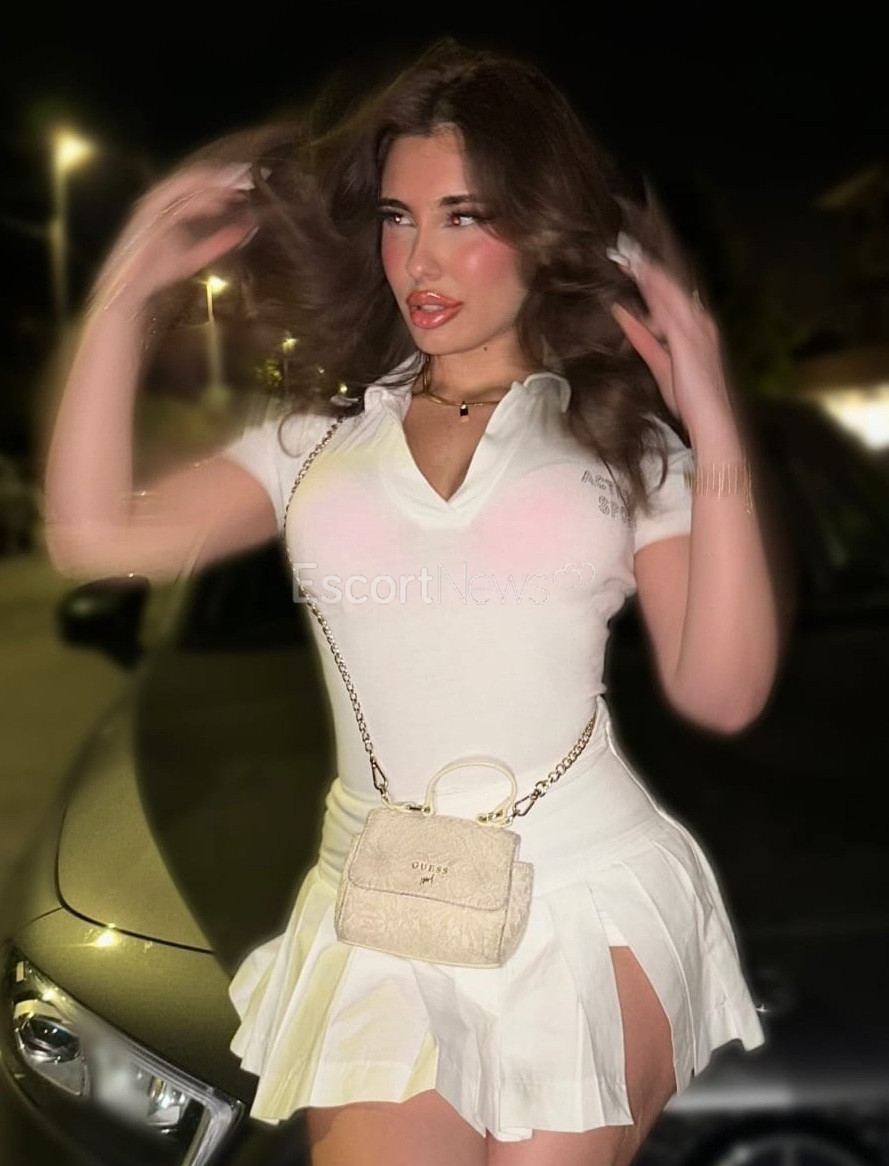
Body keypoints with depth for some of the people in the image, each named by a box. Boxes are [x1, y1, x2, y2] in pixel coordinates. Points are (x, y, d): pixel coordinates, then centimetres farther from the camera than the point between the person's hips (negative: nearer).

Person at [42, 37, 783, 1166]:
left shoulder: (619, 435, 4)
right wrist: (128, 291, 0)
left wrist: (718, 444, -13)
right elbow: (98, 536, -2)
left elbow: (720, 693, -5)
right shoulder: (321, 433, 9)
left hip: (590, 899, -1)